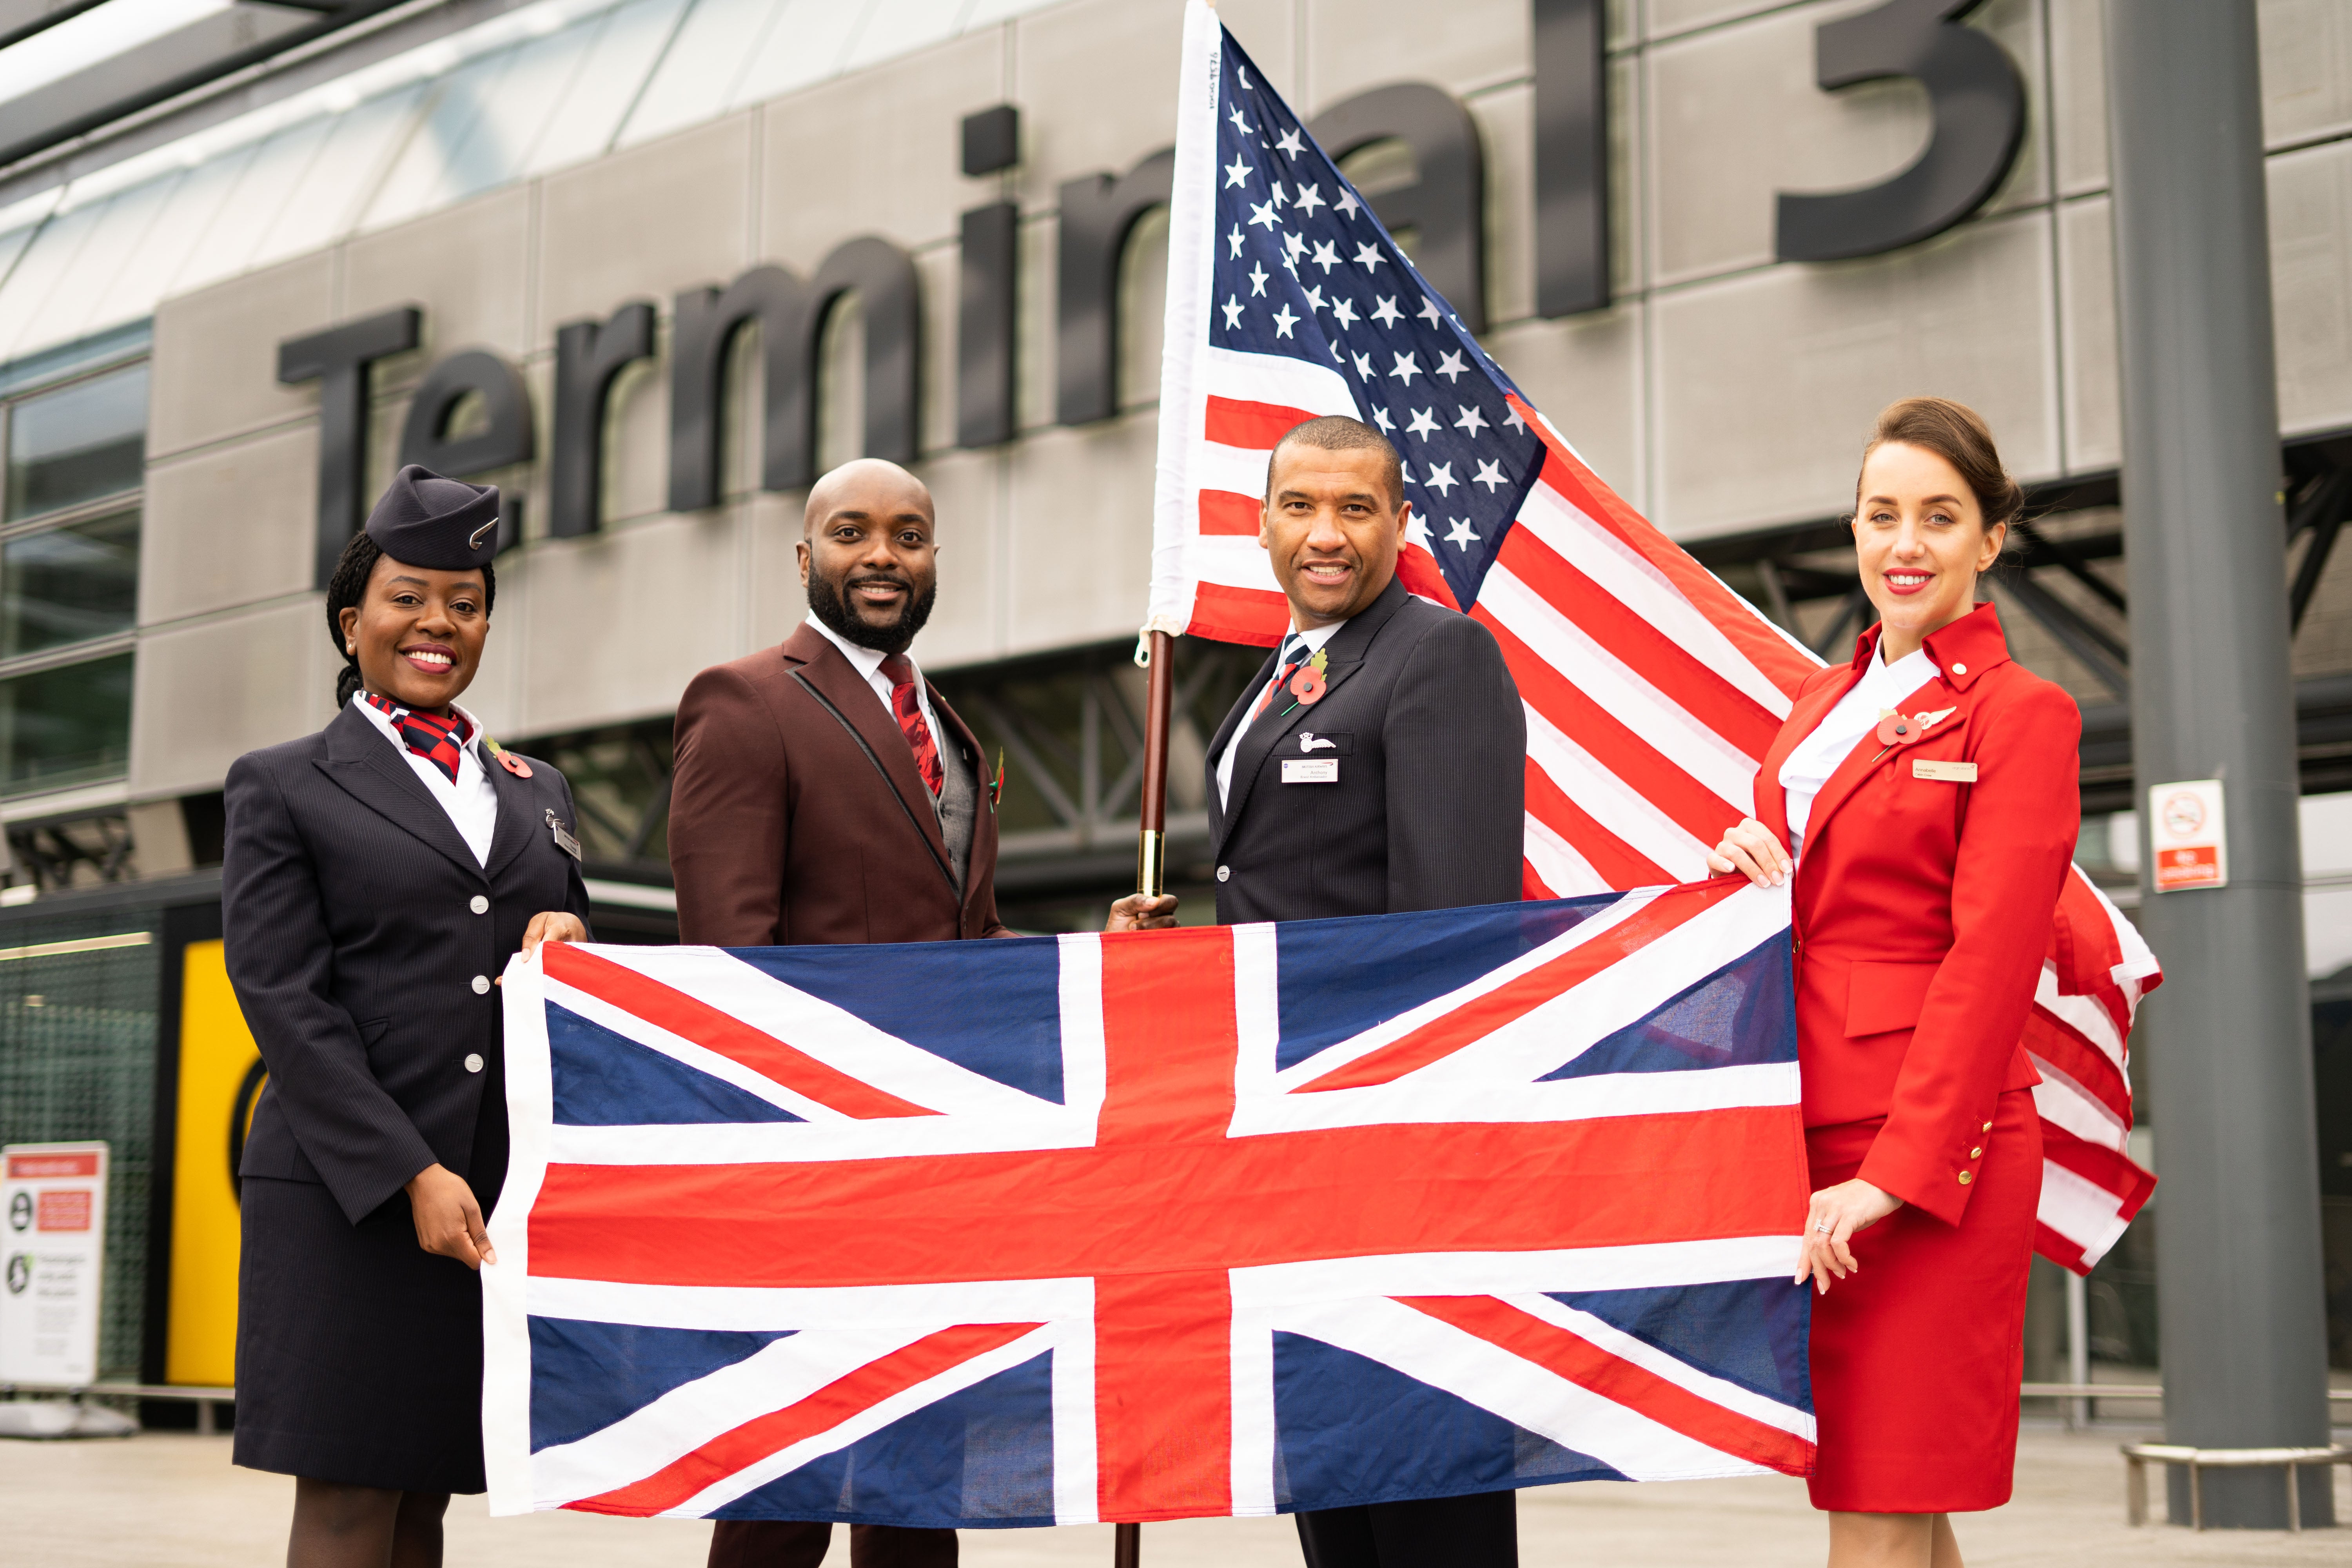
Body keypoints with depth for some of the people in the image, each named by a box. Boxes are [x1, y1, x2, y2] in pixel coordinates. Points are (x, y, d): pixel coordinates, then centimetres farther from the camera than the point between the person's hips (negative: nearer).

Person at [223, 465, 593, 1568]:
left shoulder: (536, 792, 19)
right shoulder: (281, 787, 6)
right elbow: (283, 1001, -4)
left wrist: (570, 937, -2)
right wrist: (412, 1174, -14)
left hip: (504, 1190, 4)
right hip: (347, 1192, -4)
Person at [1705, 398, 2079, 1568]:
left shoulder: (2020, 713, -4)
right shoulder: (1822, 704, 17)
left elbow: (1989, 962, -12)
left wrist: (1893, 1174, -18)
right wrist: (1751, 862, 1)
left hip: (1931, 1147, -7)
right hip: (1811, 1136, 7)